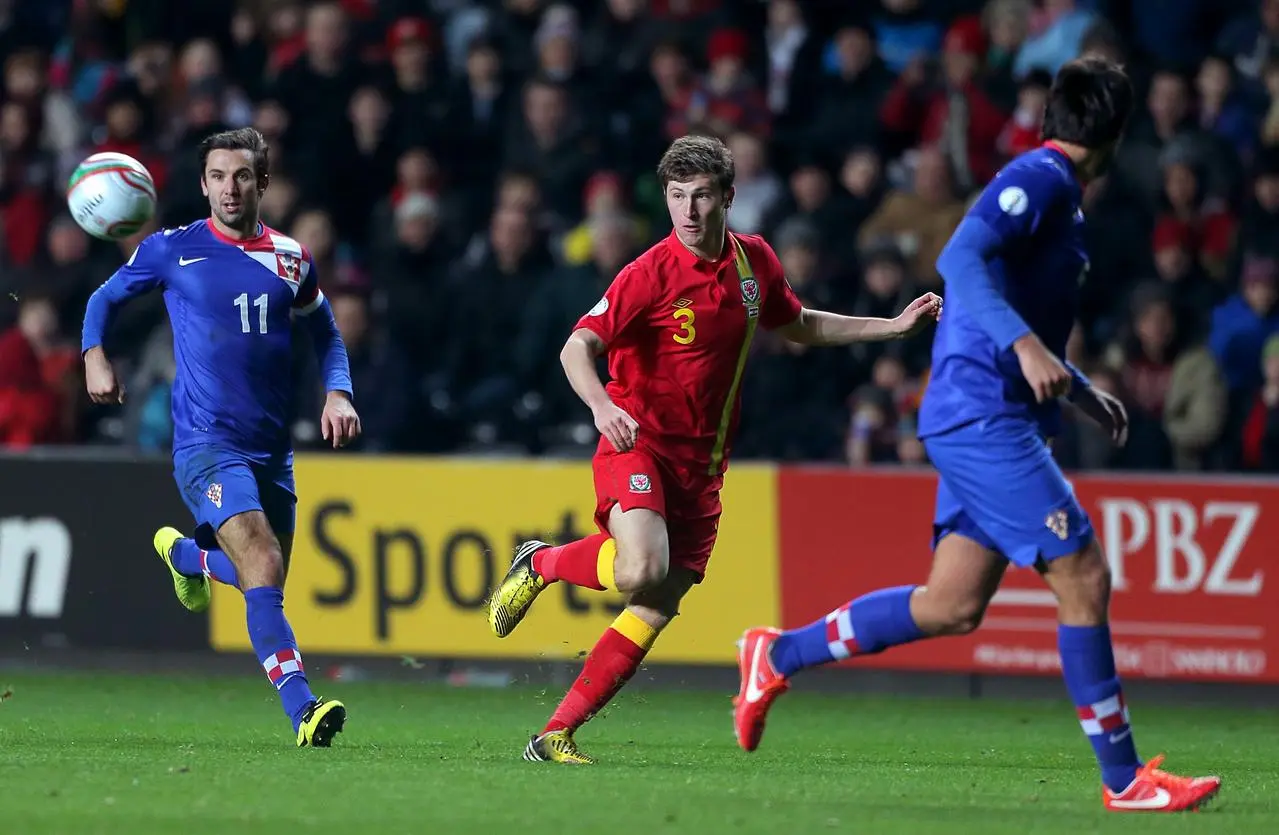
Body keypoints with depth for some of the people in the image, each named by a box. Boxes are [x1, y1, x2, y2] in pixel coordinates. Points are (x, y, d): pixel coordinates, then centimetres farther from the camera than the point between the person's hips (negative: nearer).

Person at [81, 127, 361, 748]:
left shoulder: (291, 259, 8)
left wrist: (338, 393, 2)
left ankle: (183, 552, 50)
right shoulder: (172, 250, 1)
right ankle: (302, 709, -31)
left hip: (272, 444, 5)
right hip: (206, 441, -5)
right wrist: (94, 356, -4)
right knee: (262, 564, -23)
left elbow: (326, 335, 21)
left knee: (266, 575, 16)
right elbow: (106, 298, 14)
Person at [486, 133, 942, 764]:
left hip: (701, 463, 6)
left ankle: (556, 735, 3)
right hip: (638, 444, -6)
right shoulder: (650, 274, -14)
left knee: (656, 611, -2)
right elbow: (578, 347, -19)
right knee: (641, 570, -30)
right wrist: (602, 405, -39)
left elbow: (799, 326, 25)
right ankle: (541, 563, 0)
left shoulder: (755, 263, 6)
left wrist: (894, 326, 20)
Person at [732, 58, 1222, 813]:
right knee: (1084, 577, -10)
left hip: (983, 421, 10)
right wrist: (1025, 345, -34)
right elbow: (961, 260, -25)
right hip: (983, 416, -10)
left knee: (952, 607, 7)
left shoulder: (1058, 193, 20)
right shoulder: (1038, 178, -10)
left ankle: (779, 656, 16)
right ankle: (1125, 779, -7)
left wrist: (1081, 392, 32)